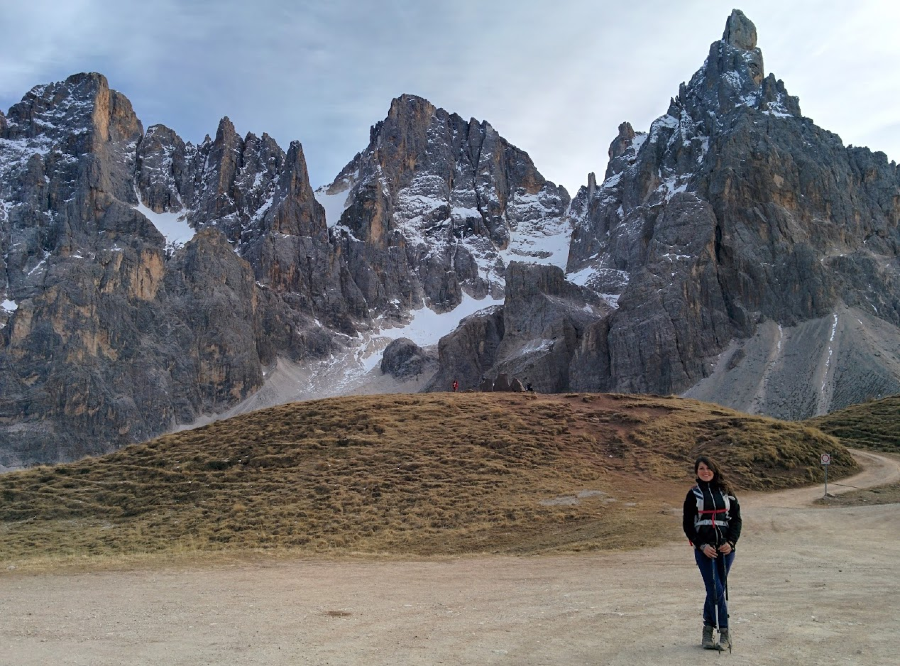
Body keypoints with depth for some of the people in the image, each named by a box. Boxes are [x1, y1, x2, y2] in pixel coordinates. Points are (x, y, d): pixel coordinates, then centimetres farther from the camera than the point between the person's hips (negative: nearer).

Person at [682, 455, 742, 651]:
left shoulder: (726, 492, 9)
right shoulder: (694, 494, 4)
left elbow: (736, 518, 8)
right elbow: (688, 524, 2)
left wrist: (730, 542, -6)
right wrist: (702, 546, -9)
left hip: (725, 548, 2)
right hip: (704, 549, -2)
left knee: (714, 589, 6)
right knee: (716, 590, -9)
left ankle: (708, 630, 18)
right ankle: (724, 633, 0)